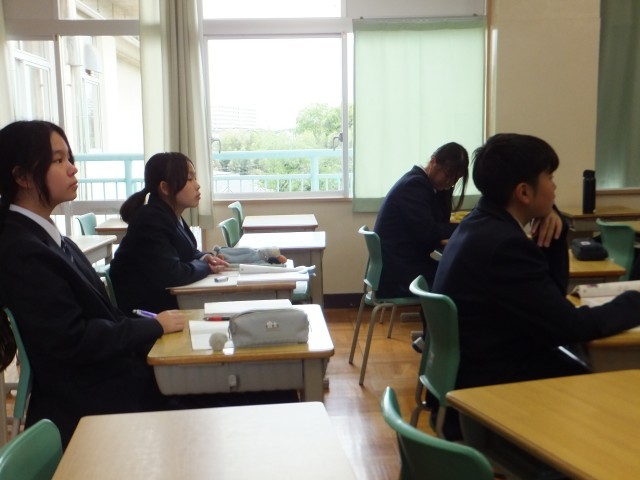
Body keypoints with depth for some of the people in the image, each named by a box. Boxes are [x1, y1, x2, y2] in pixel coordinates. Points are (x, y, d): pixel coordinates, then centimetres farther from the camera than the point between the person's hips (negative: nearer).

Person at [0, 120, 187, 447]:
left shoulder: (47, 237, 9)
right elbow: (73, 341, -21)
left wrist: (147, 323, -3)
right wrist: (154, 326, -13)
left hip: (108, 381, 8)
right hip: (89, 407, -8)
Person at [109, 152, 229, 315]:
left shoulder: (171, 215, 6)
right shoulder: (150, 219, -20)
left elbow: (186, 252, 19)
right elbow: (170, 274, -28)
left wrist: (204, 257, -3)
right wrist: (207, 267, -12)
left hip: (166, 299, 8)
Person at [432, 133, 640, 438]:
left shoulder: (485, 224, 6)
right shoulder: (503, 243, -24)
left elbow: (553, 290, 11)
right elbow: (567, 327, -19)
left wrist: (553, 222, -2)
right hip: (487, 386, -9)